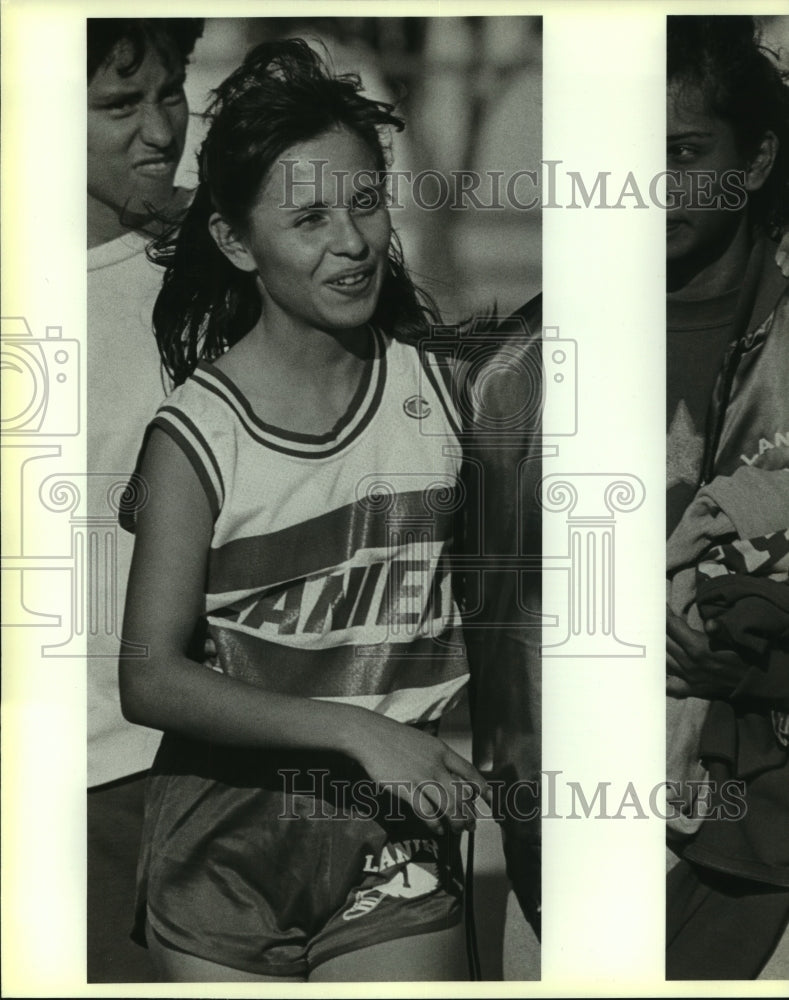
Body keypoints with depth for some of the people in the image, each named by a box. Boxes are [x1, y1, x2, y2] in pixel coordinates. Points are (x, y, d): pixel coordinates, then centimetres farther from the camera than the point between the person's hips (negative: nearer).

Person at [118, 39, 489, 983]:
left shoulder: (441, 383, -1)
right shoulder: (195, 435, -10)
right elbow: (149, 679, -14)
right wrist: (355, 730, -21)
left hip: (399, 839, 2)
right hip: (231, 842, -1)